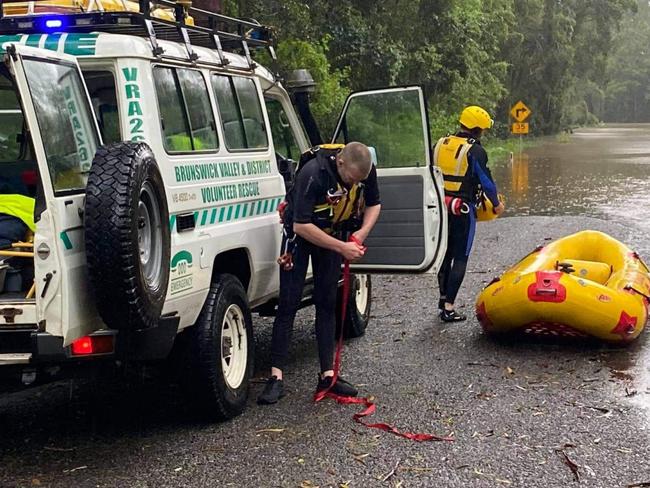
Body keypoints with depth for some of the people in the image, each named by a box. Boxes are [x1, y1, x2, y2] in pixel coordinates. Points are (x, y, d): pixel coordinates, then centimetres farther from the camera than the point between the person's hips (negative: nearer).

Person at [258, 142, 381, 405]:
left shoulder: (366, 170, -17)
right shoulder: (312, 173, -34)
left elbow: (373, 204, 3)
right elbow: (301, 226, -32)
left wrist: (362, 232, -16)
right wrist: (341, 248, -30)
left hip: (333, 234, 5)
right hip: (300, 233, -4)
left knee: (327, 303, 4)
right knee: (289, 302, -8)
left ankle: (327, 375, 7)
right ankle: (276, 377, -6)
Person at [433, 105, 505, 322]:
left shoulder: (440, 145, 6)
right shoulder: (475, 150, -12)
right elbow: (486, 181, -9)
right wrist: (497, 204, 8)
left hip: (441, 207, 6)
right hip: (463, 209, -6)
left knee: (445, 253, 20)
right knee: (460, 258, -1)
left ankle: (443, 297, 31)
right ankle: (448, 307, -4)